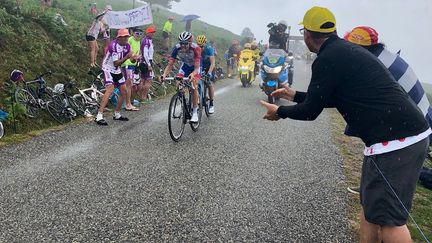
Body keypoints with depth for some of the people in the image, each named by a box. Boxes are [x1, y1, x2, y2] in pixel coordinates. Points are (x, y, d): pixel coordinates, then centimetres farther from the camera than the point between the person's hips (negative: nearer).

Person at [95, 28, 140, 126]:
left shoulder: (127, 46, -1)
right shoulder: (114, 45, -23)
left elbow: (132, 60, 1)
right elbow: (116, 63, -26)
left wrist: (135, 58, -21)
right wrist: (127, 57, -35)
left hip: (117, 71, 8)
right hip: (108, 69, -8)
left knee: (124, 91, 6)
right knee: (110, 90, -25)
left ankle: (117, 114, 22)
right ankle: (99, 116, -29)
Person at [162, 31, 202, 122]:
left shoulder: (195, 48, -35)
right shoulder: (177, 48, -27)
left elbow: (196, 67, -39)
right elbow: (170, 64, -27)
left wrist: (192, 74, -60)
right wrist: (164, 75, -45)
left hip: (195, 67, -3)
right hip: (185, 66, 3)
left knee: (194, 86, -23)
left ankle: (195, 112, -13)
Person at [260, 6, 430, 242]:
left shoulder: (328, 59, -14)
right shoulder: (346, 50, 16)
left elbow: (310, 112, -8)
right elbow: (332, 98, 26)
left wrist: (280, 112, 11)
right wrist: (294, 95, 33)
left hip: (395, 140, -10)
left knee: (388, 218, -1)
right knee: (369, 204, 17)